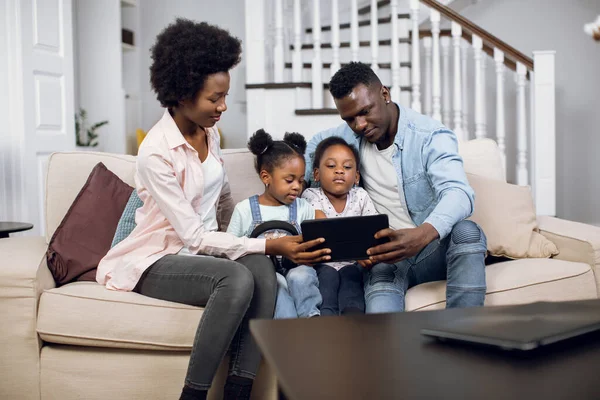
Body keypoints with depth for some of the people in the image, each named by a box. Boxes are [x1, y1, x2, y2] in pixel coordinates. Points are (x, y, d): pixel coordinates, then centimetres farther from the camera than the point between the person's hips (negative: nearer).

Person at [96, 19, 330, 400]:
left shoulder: (210, 133, 3)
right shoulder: (156, 153, -21)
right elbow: (194, 236, -22)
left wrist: (249, 239, 11)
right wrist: (268, 245, -26)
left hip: (205, 250, 6)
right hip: (156, 262, -6)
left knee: (261, 268, -26)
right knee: (238, 278, -34)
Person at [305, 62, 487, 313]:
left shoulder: (432, 137, -9)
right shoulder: (351, 135, 8)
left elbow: (458, 193, -27)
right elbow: (311, 148, 31)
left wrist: (421, 235, -48)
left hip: (433, 249, -1)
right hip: (384, 254, 2)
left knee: (467, 231, -36)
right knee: (380, 279, -36)